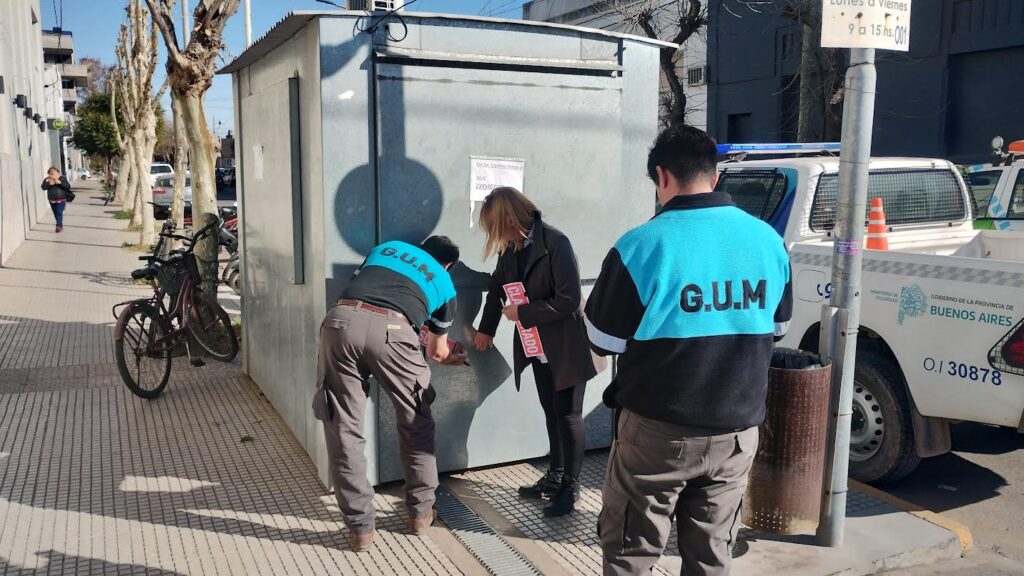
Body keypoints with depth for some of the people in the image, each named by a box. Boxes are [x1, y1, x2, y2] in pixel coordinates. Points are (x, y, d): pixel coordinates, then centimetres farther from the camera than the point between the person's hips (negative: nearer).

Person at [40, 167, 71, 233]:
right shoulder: (47, 179, 6)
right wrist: (49, 183, -22)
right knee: (56, 214, 10)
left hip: (61, 200, -4)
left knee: (59, 212, -16)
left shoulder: (62, 178, -1)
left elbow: (68, 186, -9)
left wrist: (60, 183, -22)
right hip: (52, 200, 4)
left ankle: (59, 226, -21)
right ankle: (61, 226, 21)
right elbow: (43, 187, -5)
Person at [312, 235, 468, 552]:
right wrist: (453, 357, 63)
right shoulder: (444, 285, 30)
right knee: (415, 423, 21)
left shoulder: (386, 247, 35)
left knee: (344, 428, 11)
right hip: (390, 330, -2)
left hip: (341, 320, 2)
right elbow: (437, 352, 39)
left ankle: (360, 527, 17)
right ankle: (421, 511, 32)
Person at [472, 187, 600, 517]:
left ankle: (571, 488, 15)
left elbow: (568, 300, -24)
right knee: (551, 413, 17)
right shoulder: (511, 248, 0)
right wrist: (486, 330, 15)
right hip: (538, 346, 7)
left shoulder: (555, 243, -22)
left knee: (568, 415, 2)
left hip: (566, 346, -7)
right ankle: (555, 478, 30)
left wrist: (522, 313, -19)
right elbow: (497, 287, 16)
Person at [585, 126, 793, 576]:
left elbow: (604, 342, -7)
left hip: (659, 430, -4)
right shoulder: (769, 241, -1)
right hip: (737, 430, 5)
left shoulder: (641, 247, -17)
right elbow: (777, 328, 13)